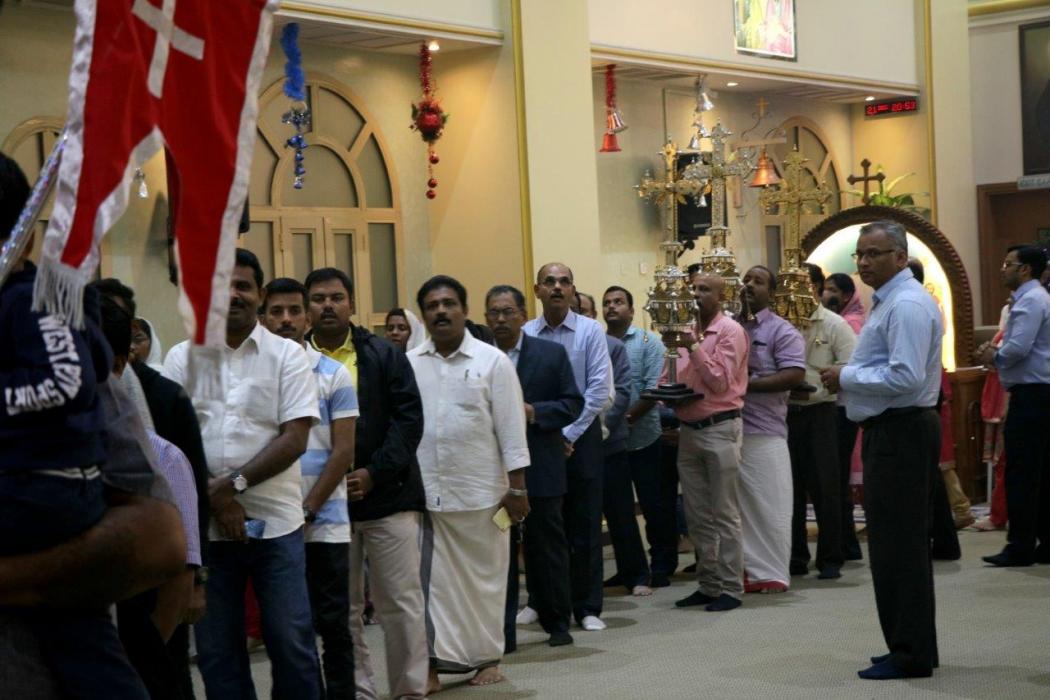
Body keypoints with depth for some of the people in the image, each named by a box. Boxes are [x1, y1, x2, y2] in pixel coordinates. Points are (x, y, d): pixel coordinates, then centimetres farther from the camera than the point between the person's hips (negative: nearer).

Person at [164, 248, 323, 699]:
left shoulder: (287, 355, 2)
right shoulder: (182, 357, 7)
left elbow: (295, 438, -5)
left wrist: (234, 484, -14)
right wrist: (214, 498, -9)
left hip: (275, 524, -2)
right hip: (204, 525, 2)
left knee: (291, 643, 2)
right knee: (216, 649, 9)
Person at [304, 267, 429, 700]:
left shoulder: (385, 355, 4)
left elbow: (409, 418, -2)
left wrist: (374, 474, -11)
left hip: (387, 494, -1)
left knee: (401, 600, 2)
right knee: (341, 607, 8)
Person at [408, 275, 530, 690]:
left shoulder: (492, 361, -1)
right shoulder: (408, 364, 6)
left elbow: (510, 429, -3)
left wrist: (517, 488, -6)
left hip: (479, 492, -2)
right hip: (423, 492, 2)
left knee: (483, 578, 8)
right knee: (432, 579, 3)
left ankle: (487, 658, 20)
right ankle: (433, 663, 7)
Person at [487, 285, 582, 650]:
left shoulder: (552, 354, 2)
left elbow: (573, 404, 0)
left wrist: (533, 412, -14)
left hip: (540, 468, 0)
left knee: (547, 548, 8)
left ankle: (557, 623, 22)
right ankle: (502, 633, 8)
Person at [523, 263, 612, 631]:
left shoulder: (590, 331, -2)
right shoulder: (524, 335, 0)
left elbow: (599, 390, -7)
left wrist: (567, 435, -10)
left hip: (580, 436, -1)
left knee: (585, 525, 2)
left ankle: (587, 607, 10)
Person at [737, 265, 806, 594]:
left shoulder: (781, 330, -1)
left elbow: (794, 375, -12)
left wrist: (746, 384, -15)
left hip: (764, 431, -5)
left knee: (769, 505, -1)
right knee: (738, 504, 7)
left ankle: (773, 573, 5)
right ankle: (746, 569, 14)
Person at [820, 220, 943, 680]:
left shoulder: (907, 305, -16)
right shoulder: (889, 301, 17)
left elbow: (905, 378, -25)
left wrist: (847, 377, -14)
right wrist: (849, 378, 8)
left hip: (900, 432, -11)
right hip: (892, 431, 11)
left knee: (897, 545, -6)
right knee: (902, 543, 15)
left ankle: (910, 655, 0)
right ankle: (912, 647, 24)